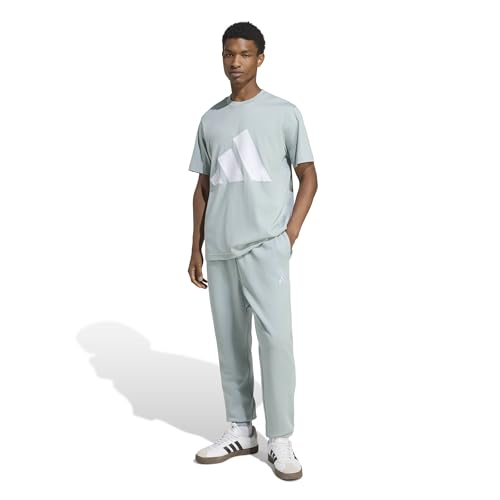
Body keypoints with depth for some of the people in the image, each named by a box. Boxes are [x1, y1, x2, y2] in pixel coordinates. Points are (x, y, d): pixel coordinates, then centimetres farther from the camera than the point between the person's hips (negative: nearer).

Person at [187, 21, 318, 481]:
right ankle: (240, 430, 20)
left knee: (275, 338, -9)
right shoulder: (210, 119, 13)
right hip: (220, 250, 4)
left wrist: (289, 235, -8)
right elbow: (203, 187, 16)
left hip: (265, 246, -4)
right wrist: (196, 248, 12)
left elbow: (309, 177, 3)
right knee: (230, 341, 8)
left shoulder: (285, 113, 2)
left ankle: (281, 440, 1)